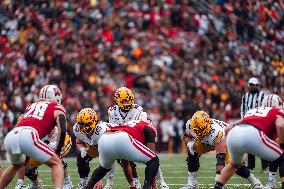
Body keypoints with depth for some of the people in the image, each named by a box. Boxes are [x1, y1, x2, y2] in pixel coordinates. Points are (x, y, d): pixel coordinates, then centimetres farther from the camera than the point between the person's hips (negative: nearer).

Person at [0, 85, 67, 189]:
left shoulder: (32, 106, 34)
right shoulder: (57, 108, 18)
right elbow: (62, 131, 3)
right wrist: (57, 152, 16)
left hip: (10, 137, 6)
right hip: (27, 136, -6)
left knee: (16, 164, 35)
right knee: (57, 164, 6)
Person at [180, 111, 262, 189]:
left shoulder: (217, 133, -46)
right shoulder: (190, 125, -31)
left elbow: (221, 159, -46)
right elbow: (187, 136, -5)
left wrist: (218, 178, -50)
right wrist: (189, 143, -29)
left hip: (227, 140, -5)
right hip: (207, 142, 5)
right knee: (193, 153, -15)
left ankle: (254, 182, -1)